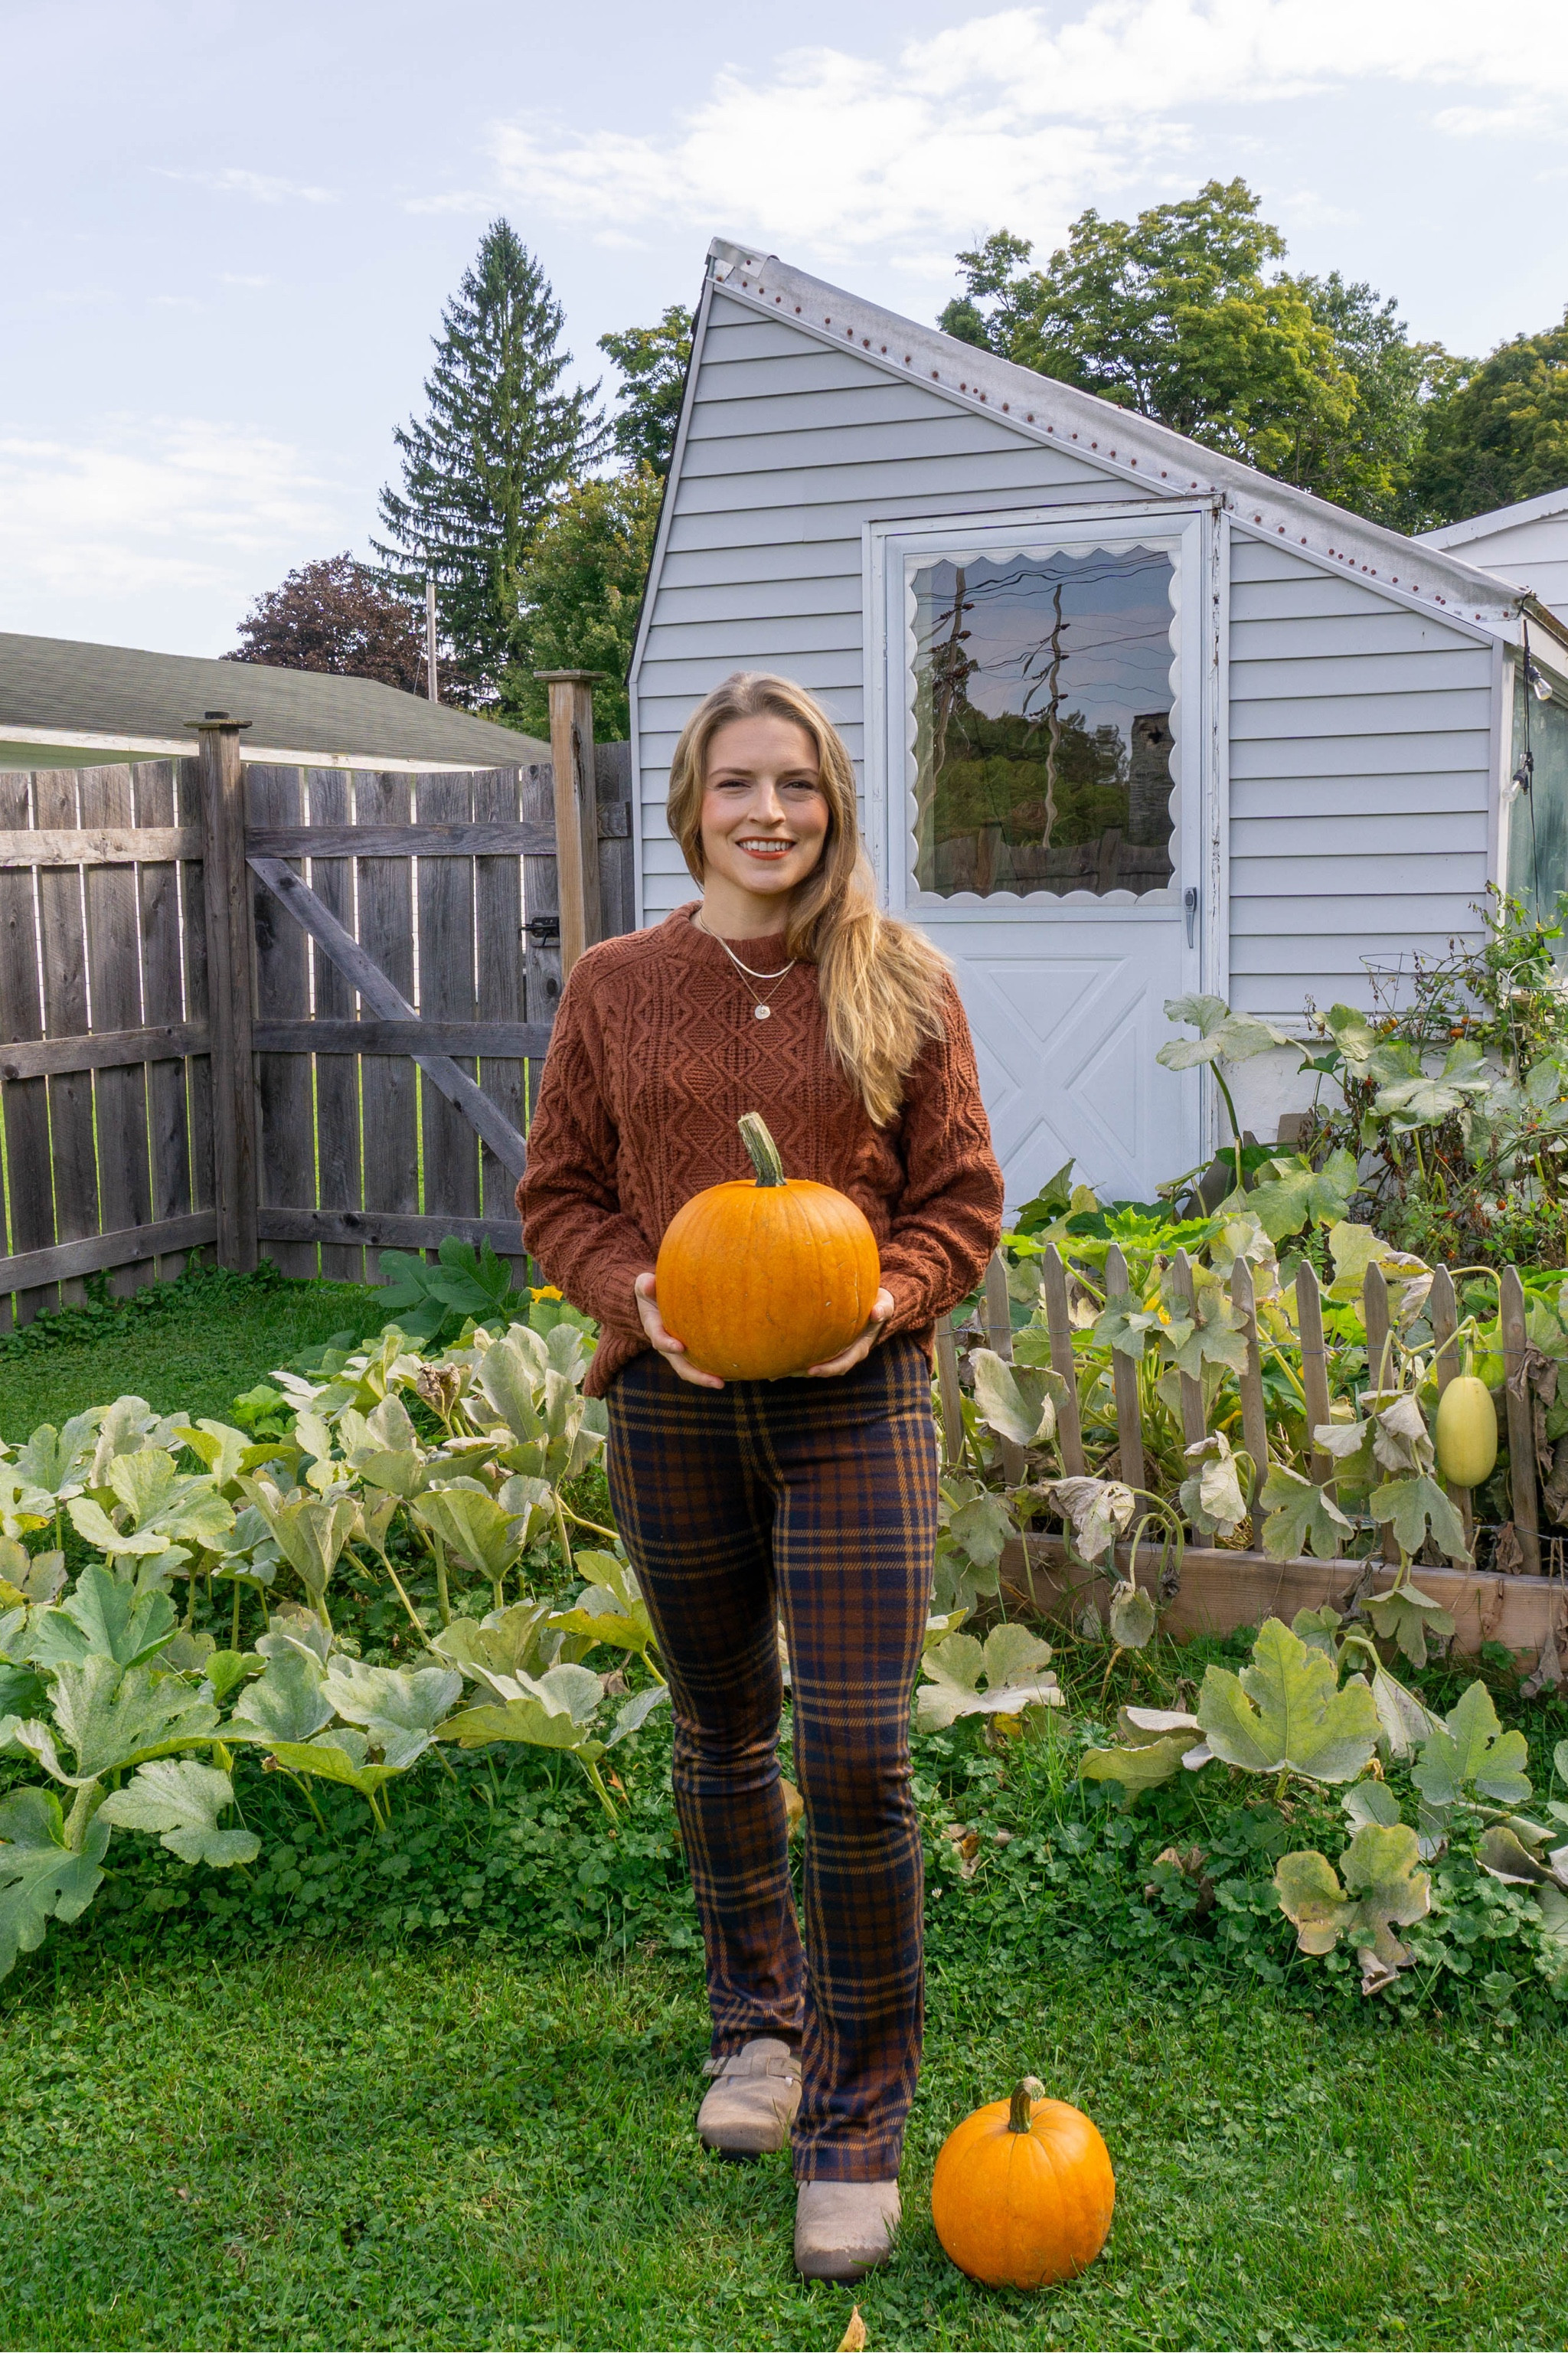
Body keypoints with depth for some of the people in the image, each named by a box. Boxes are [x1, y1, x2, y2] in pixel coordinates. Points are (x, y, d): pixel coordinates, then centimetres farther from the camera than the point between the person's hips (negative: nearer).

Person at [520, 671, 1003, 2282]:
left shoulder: (903, 985, 0)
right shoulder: (615, 987, 2)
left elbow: (962, 1200, 2)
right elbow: (559, 1194, 6)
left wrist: (881, 1299, -16)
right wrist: (639, 1297, -13)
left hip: (856, 1402, -1)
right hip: (673, 1408, 2)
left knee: (855, 1754, -4)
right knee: (721, 1732, 16)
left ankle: (857, 2117, 15)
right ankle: (758, 2019, 40)